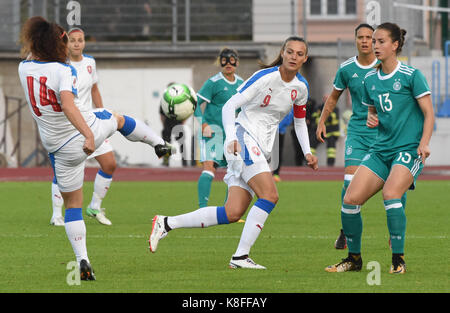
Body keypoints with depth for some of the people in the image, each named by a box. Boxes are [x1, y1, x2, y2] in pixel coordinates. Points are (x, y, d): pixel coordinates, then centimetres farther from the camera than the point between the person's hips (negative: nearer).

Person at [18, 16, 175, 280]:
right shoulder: (63, 70, -19)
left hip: (61, 149, 3)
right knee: (118, 119, 33)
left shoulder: (25, 68, -3)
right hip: (89, 129, -3)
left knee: (73, 204, 12)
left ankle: (82, 260, 1)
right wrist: (88, 135, -43)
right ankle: (158, 143, 46)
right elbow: (67, 104, -36)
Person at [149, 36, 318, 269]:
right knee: (270, 195, -24)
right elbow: (229, 106, -15)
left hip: (261, 149, 7)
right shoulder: (265, 77, -13)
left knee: (233, 213, -4)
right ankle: (240, 256, -21)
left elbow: (299, 120, 25)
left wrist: (307, 152, 13)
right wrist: (231, 137, -29)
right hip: (243, 139, -7)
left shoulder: (301, 86, 8)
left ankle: (166, 223, 3)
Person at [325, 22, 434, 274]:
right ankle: (354, 258, 13)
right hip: (381, 149, 6)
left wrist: (424, 142, -20)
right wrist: (372, 119, 1)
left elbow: (429, 114, -6)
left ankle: (399, 259, -19)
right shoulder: (370, 79, 11)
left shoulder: (411, 75, -7)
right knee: (351, 199, -5)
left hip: (409, 149, -6)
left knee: (390, 193, -29)